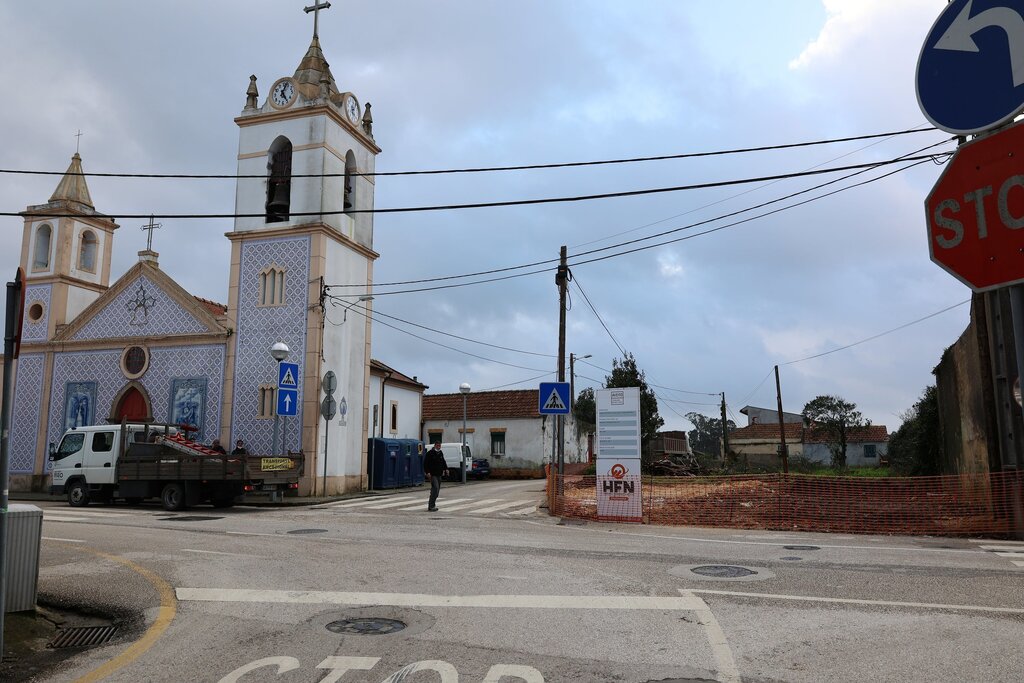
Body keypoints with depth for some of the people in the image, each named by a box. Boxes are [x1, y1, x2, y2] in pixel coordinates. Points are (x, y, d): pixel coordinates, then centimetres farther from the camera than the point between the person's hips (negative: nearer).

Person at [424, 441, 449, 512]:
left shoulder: (440, 453, 14)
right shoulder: (430, 453, -8)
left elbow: (443, 462, 26)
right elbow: (425, 463, -11)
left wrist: (446, 469, 11)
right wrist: (427, 472, -18)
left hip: (439, 474, 8)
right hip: (432, 474, -8)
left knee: (437, 490, 9)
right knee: (435, 488, -19)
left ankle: (432, 505, 18)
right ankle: (431, 506, -18)